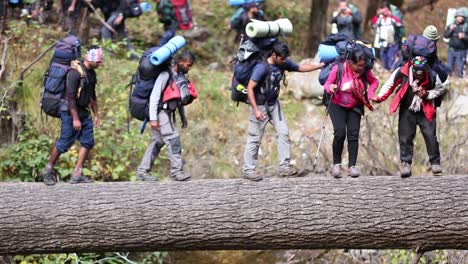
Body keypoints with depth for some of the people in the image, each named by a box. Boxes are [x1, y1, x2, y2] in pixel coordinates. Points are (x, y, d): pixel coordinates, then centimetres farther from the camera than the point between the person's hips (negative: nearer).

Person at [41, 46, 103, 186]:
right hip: (70, 112, -9)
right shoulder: (75, 72, -18)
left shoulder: (91, 73, 10)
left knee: (88, 142, 1)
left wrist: (96, 115, 21)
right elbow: (70, 96, -22)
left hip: (84, 113, 9)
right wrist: (75, 119, -23)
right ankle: (48, 170, 15)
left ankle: (77, 174, 4)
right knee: (64, 143, -3)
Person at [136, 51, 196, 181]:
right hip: (160, 111, -9)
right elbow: (154, 96, -20)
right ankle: (176, 171, -16)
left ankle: (142, 171, 14)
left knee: (158, 141, 9)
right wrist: (153, 118, -24)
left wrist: (183, 116, 21)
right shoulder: (166, 74, -17)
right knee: (173, 139, -15)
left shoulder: (181, 75, 10)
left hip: (167, 112, 9)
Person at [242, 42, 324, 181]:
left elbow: (301, 68, 12)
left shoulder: (283, 63, -3)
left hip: (273, 104, 7)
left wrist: (321, 65, 8)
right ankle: (248, 170, 5)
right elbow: (250, 88, -23)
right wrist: (255, 110, -27)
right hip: (259, 105, -7)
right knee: (255, 138, -3)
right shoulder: (262, 68, -24)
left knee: (283, 132, 0)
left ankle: (284, 166, 5)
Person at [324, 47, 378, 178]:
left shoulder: (365, 71, -11)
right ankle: (336, 164, -6)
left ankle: (352, 166, -4)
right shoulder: (338, 69, -19)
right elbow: (327, 84, -10)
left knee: (353, 135, -8)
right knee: (340, 132, -19)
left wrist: (370, 93, -8)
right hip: (337, 106, -3)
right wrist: (331, 88, -32)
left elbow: (374, 82, 8)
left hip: (355, 107, 3)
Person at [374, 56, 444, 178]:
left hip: (425, 111, 0)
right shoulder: (401, 72, -19)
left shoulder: (432, 76, -16)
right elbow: (390, 85, -5)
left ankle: (435, 162, 11)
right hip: (407, 111, 0)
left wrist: (427, 94, -15)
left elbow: (440, 89, 2)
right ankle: (405, 163, 7)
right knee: (405, 137, -1)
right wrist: (379, 98, -14)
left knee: (431, 136, -3)